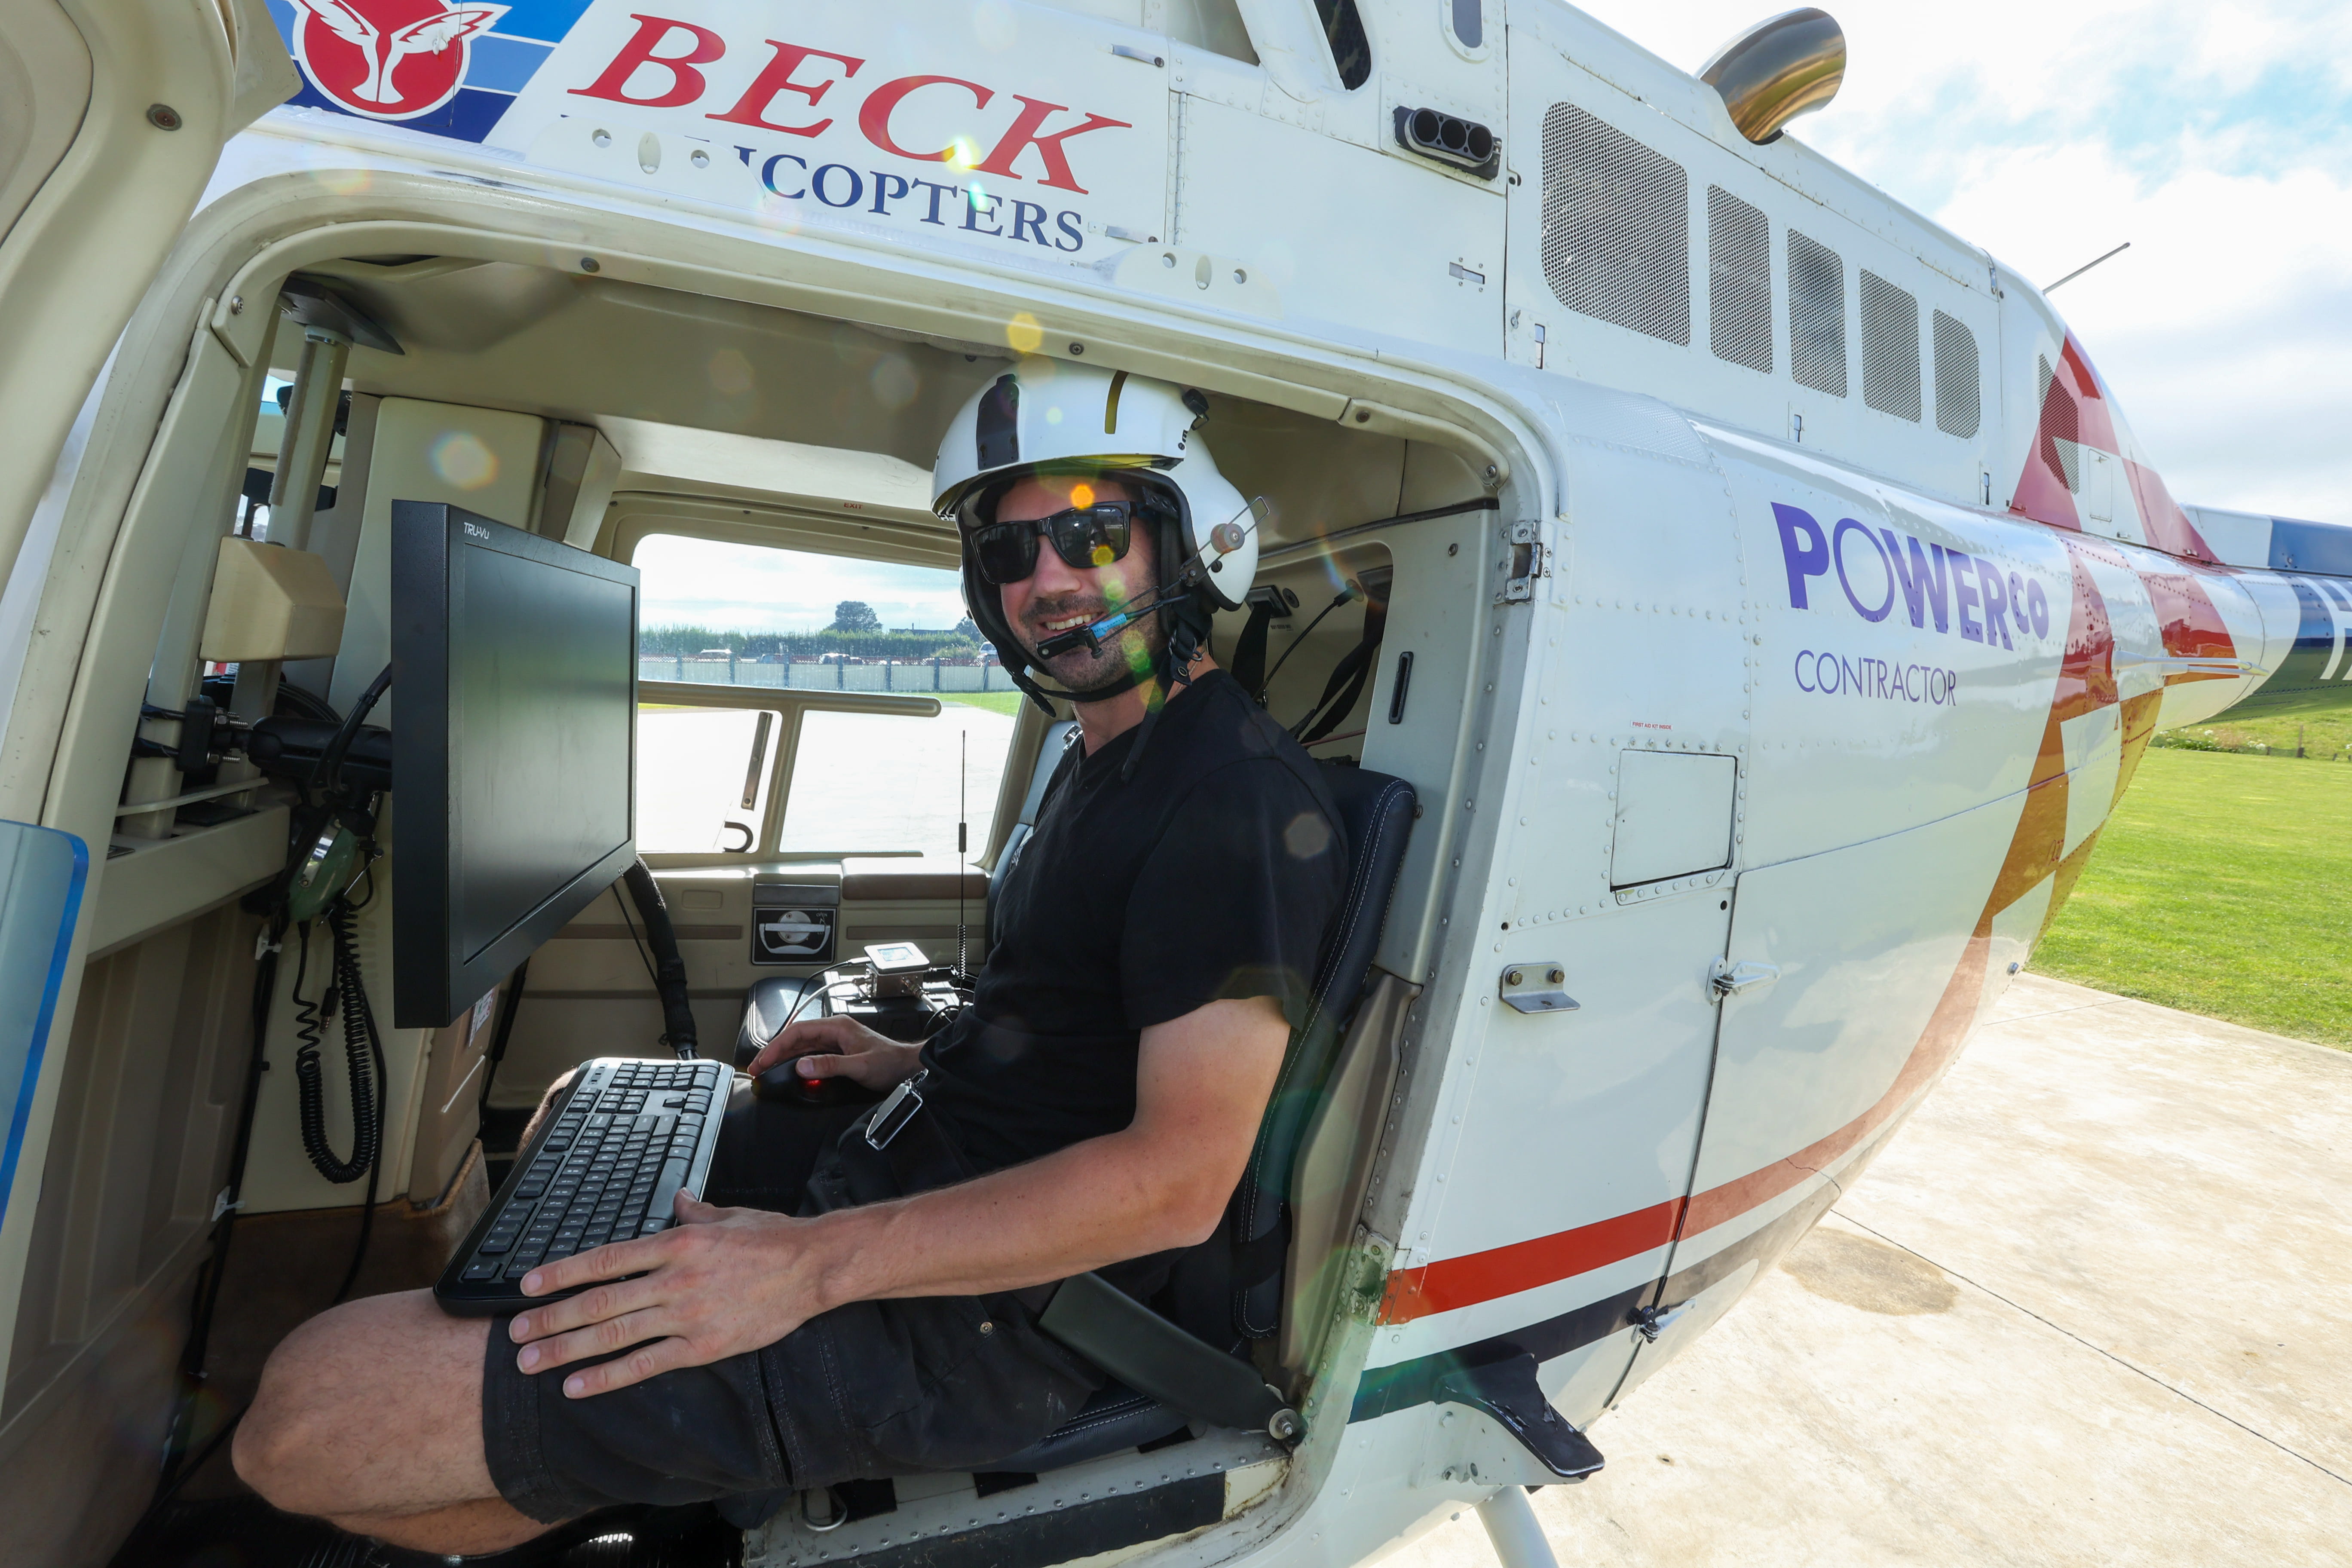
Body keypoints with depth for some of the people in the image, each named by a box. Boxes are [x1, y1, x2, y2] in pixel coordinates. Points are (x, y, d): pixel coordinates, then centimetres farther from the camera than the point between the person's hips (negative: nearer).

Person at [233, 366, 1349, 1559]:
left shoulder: (1243, 797, -20)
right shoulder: (1100, 757, 13)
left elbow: (1180, 1177, -26)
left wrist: (814, 1264, -26)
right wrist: (926, 1065, 10)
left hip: (979, 1317, -10)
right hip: (914, 1165, 10)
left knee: (307, 1420, -14)